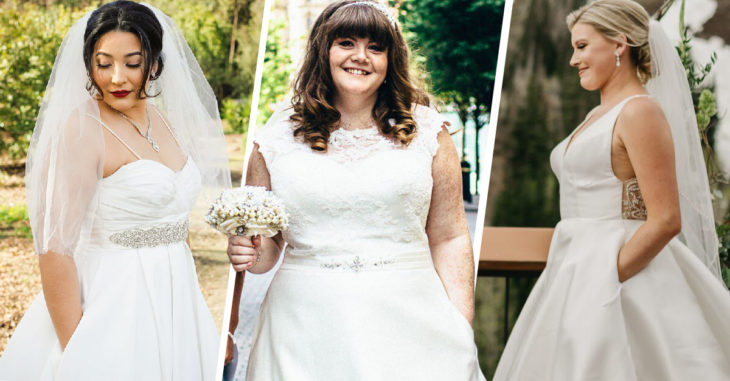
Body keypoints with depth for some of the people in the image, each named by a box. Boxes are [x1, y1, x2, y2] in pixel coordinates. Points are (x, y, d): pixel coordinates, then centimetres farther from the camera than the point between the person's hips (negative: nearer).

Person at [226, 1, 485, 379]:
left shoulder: (426, 131, 5)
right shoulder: (277, 139, 5)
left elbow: (449, 238, 4)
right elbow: (267, 246, 12)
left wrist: (463, 332, -2)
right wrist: (251, 253, -10)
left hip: (409, 323, 0)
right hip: (307, 330, 1)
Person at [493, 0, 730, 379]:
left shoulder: (641, 111, -12)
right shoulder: (599, 114, 16)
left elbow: (666, 220, -19)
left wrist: (606, 278, -17)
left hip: (619, 284, -9)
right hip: (582, 274, 9)